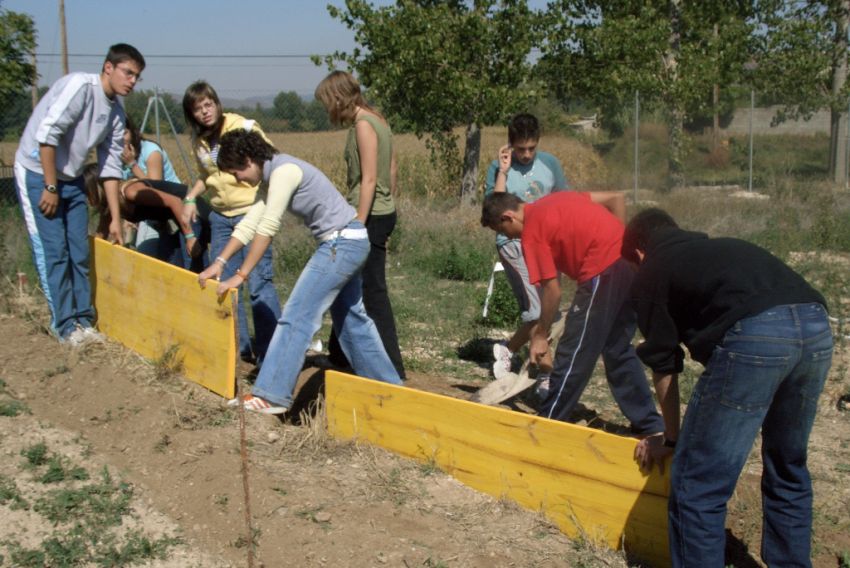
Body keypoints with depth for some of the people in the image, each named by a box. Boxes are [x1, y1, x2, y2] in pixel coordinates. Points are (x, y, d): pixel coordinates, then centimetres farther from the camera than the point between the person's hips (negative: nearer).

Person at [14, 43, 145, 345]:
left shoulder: (116, 112, 5)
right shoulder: (80, 85, -18)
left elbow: (110, 167, 8)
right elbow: (46, 134, -23)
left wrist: (115, 219, 8)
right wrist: (51, 187, -18)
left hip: (71, 179, 7)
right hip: (38, 174, -7)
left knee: (80, 252, 6)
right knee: (53, 252, -6)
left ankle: (82, 320, 16)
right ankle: (65, 326, 3)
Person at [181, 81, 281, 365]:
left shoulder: (244, 128, -10)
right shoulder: (199, 141, 8)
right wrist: (190, 198, 7)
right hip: (220, 216, 7)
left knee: (259, 283, -10)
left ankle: (270, 351, -2)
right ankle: (239, 346, 21)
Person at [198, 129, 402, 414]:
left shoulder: (283, 171, -18)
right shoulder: (273, 175, 11)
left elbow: (267, 229, -22)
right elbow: (250, 224, 12)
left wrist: (240, 275, -19)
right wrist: (219, 262, 6)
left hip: (342, 243, -10)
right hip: (346, 243, 10)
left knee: (297, 316, -10)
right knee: (351, 318, 20)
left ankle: (271, 396, -9)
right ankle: (387, 385, 31)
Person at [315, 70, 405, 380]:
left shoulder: (363, 125, -15)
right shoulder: (377, 120, 12)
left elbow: (369, 180, -19)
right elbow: (391, 171, 14)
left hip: (370, 216, -10)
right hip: (382, 213, 10)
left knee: (372, 291, -2)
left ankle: (391, 367, 4)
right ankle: (341, 353, 29)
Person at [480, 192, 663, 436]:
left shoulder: (532, 233, -4)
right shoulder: (555, 200, 19)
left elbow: (552, 290, -6)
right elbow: (616, 199, 19)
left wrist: (541, 336, 4)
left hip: (605, 271, -9)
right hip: (631, 261, 9)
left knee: (572, 354, 4)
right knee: (618, 350, 19)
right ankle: (650, 425, 24)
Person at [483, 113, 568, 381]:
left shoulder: (550, 163, 7)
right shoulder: (498, 168, -2)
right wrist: (503, 171, -15)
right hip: (514, 243, -5)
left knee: (547, 312, 5)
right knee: (538, 311, -17)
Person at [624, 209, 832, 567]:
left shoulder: (651, 273, 20)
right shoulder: (722, 248, 38)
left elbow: (664, 366, 20)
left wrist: (671, 439, 34)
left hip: (754, 335, -7)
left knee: (697, 483, 3)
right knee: (788, 470, 26)